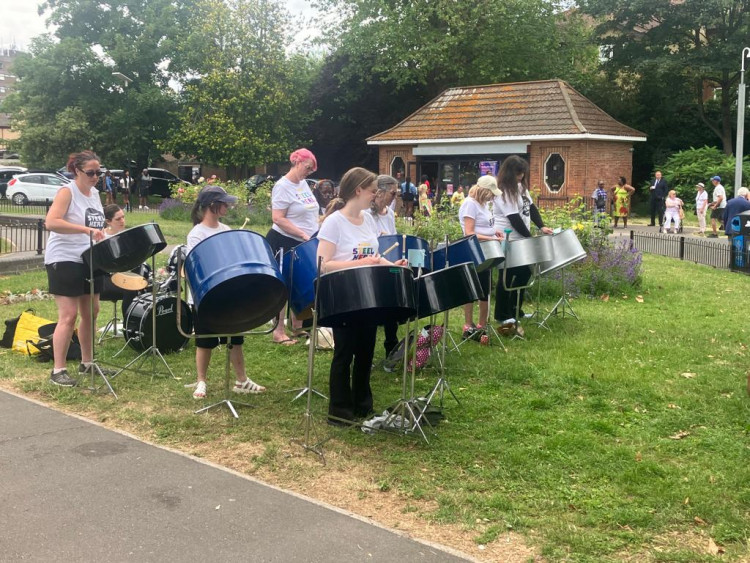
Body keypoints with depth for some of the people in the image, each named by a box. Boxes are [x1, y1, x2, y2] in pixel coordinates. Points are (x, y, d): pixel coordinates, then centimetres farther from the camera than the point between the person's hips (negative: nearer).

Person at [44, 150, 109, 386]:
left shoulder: (95, 193, 12)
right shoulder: (67, 192, -12)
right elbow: (51, 222, -25)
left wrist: (102, 240, 4)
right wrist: (86, 230, -32)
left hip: (90, 261, 8)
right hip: (64, 261, -8)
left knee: (91, 312, 12)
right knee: (69, 315, -9)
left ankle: (87, 362, 24)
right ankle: (58, 370, -2)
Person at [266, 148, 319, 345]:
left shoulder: (303, 184, 12)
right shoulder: (283, 186, -14)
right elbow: (278, 218, -21)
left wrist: (316, 231, 7)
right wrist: (303, 235, -23)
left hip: (305, 244, 8)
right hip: (285, 243, -8)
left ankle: (297, 327, 25)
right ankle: (278, 331, 5)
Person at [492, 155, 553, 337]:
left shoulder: (520, 186, 10)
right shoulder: (502, 191, -19)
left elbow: (531, 208, 12)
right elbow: (514, 218, -21)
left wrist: (542, 227, -1)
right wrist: (530, 237, -17)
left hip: (520, 239, 9)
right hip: (507, 240, -9)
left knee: (523, 273, 13)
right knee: (507, 278, -2)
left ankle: (515, 312, 24)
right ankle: (503, 317, 6)